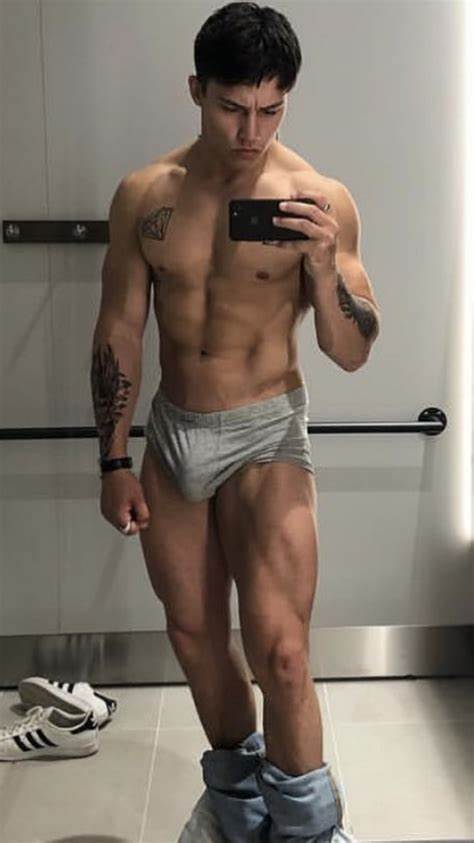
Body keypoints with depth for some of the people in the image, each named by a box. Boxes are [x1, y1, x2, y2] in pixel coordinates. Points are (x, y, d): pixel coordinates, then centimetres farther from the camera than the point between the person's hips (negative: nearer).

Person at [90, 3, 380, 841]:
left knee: (278, 653, -14)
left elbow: (352, 353, -6)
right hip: (171, 432, 4)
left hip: (266, 433, -3)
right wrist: (114, 463, 2)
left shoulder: (322, 199, -8)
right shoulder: (144, 195, -2)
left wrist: (324, 263, -25)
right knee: (194, 635, 16)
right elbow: (118, 331, 3)